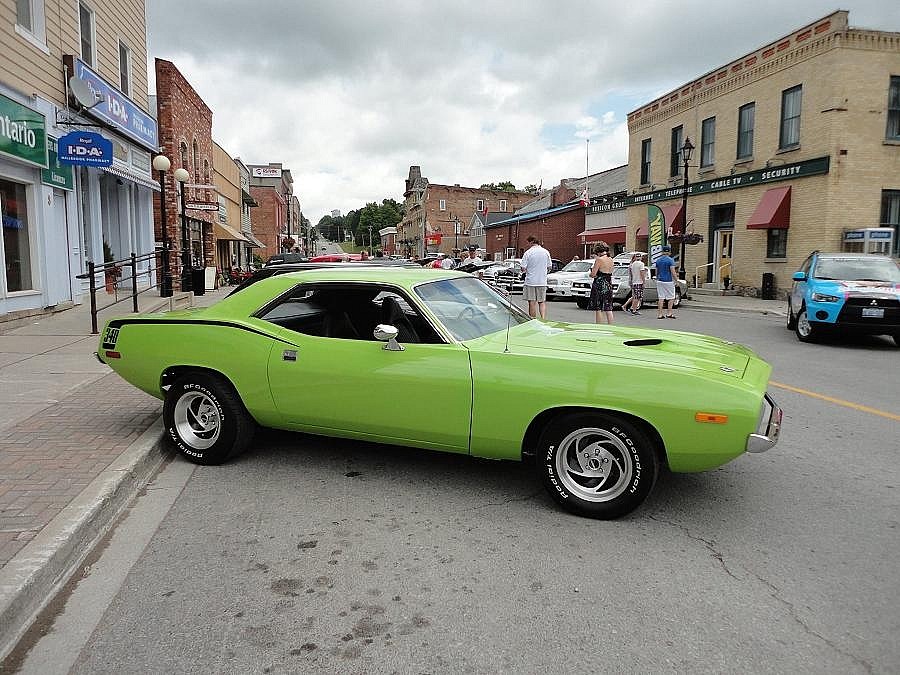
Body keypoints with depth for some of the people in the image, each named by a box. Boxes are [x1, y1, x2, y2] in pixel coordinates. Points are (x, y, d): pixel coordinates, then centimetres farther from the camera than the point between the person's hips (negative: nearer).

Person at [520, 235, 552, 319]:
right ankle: (543, 319, -4)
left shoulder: (528, 253, -10)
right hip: (542, 282, 3)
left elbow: (523, 268, -12)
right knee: (542, 302, 11)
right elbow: (549, 267, 8)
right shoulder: (546, 252, 2)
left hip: (530, 281, -3)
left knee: (532, 303, 4)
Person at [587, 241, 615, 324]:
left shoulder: (599, 260, -12)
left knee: (598, 309, -1)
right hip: (609, 285, 7)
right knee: (608, 309, 10)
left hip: (599, 285, -7)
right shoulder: (611, 260, 9)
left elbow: (593, 274, -17)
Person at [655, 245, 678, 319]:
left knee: (661, 298, 5)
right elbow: (673, 272, -14)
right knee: (671, 298, 6)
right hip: (668, 281, -5)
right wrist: (675, 280, -4)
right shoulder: (670, 260, -9)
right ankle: (669, 313, 4)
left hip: (660, 281, 5)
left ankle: (660, 314, 3)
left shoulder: (658, 260, 8)